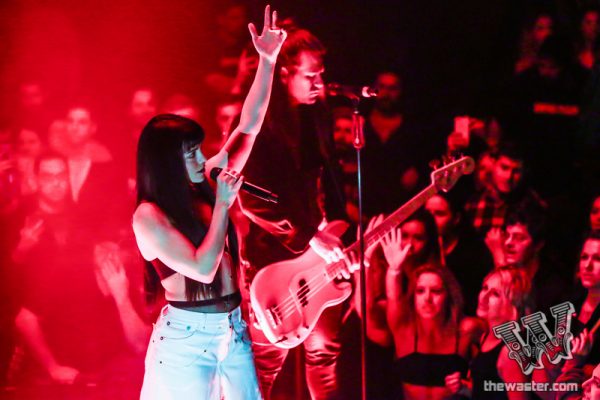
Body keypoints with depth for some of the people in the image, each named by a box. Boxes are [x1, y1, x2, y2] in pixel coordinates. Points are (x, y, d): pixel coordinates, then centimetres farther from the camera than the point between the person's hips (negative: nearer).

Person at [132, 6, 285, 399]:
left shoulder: (206, 190, 7)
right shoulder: (149, 216, -12)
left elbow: (249, 127, 8)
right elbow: (203, 268, -21)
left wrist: (268, 61, 1)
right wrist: (223, 205, -14)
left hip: (234, 332, 6)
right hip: (186, 338, -6)